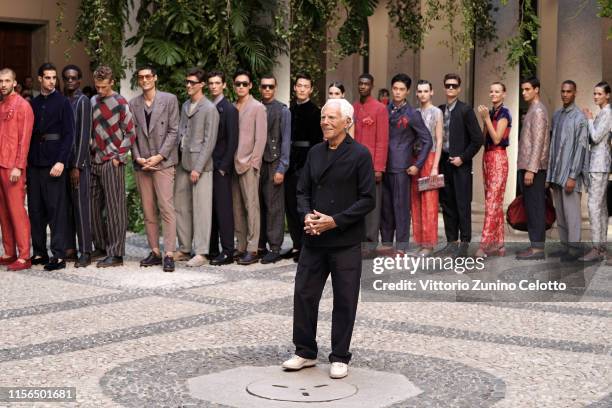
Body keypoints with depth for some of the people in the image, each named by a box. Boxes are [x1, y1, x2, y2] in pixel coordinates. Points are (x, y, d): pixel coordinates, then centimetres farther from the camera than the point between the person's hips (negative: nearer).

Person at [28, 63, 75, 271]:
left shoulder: (62, 103, 0)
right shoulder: (33, 104, 14)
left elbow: (69, 134, -6)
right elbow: (28, 134, 14)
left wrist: (61, 161, -15)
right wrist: (25, 162, 6)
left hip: (54, 162, -5)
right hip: (34, 163, 5)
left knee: (56, 209, -4)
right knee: (35, 209, 7)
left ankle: (59, 256, -2)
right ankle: (39, 252, 15)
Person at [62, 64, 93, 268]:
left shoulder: (83, 101, -5)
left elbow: (84, 135, -10)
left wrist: (77, 166, -14)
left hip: (78, 162, -6)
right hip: (62, 160, 6)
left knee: (81, 206, -4)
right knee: (66, 206, 8)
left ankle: (85, 252, -1)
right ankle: (69, 248, 16)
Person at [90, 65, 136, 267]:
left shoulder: (120, 103, -5)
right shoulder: (92, 102, 12)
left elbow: (131, 133, -5)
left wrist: (119, 157, -9)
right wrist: (89, 153, 10)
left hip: (112, 162, -6)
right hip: (94, 162, 6)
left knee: (114, 209, -4)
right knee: (93, 207, 10)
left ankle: (116, 253, -2)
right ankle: (101, 247, 22)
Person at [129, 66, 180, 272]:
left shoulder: (169, 100, 2)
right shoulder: (133, 104, 12)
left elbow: (173, 131, -3)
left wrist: (159, 156, -10)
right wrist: (137, 157, -4)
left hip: (163, 162, -4)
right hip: (141, 164, 4)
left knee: (166, 209, -10)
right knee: (148, 211, 7)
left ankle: (169, 254, -10)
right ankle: (154, 252, 14)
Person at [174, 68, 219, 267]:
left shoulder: (209, 109, -7)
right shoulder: (185, 106, 15)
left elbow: (209, 141, -11)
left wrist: (198, 168, -15)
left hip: (200, 164, -7)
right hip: (182, 162, 7)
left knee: (201, 208, -5)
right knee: (180, 206, 9)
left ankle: (200, 252, -2)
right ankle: (184, 248, 18)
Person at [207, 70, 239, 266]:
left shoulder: (229, 109, -5)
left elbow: (232, 141, -9)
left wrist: (223, 167, -13)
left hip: (221, 167, -6)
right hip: (207, 165, 6)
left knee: (223, 208, -5)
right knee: (210, 208, 8)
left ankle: (227, 252, -2)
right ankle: (211, 249, 14)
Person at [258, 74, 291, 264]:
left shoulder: (282, 111, 1)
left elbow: (286, 141, -3)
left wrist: (281, 169, -8)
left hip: (273, 164, -3)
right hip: (255, 163, 3)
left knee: (274, 207, -3)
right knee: (258, 205, 6)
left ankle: (275, 248, 2)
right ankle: (260, 246, 14)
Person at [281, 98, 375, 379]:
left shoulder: (359, 155, -6)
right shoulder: (315, 153, 11)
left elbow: (367, 199, -10)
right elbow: (303, 191, 13)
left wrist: (335, 221, -16)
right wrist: (307, 215, -7)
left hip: (345, 241, -5)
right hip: (314, 239, 5)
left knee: (344, 301, 4)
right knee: (304, 294, 6)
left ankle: (340, 357, 18)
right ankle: (305, 352, 22)